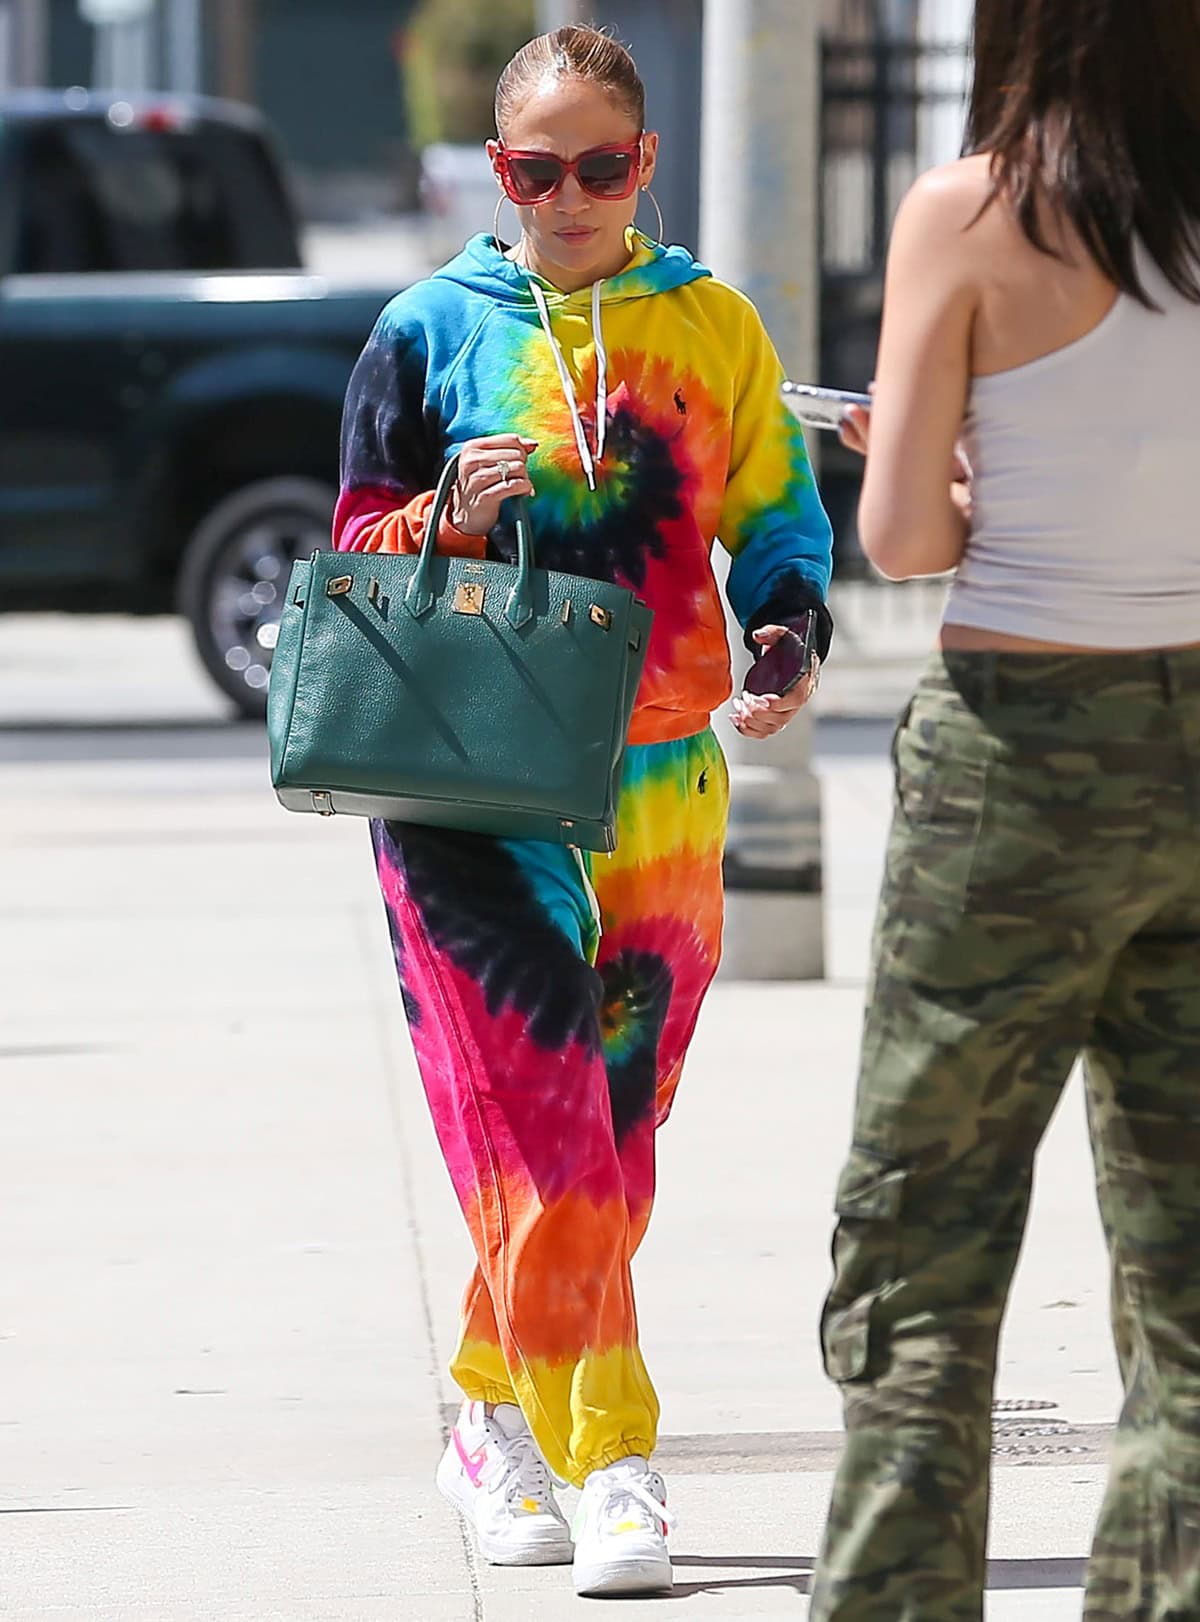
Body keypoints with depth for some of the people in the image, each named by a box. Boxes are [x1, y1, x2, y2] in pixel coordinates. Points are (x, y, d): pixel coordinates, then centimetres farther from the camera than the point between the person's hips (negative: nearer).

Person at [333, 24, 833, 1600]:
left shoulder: (712, 328, 8)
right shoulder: (431, 333, 4)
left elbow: (780, 520, 14)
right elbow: (356, 555, 7)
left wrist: (788, 636, -7)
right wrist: (451, 517, -14)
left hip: (662, 789, 3)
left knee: (607, 1126, 7)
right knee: (543, 1130, -12)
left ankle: (499, 1422, 22)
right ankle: (611, 1460, -13)